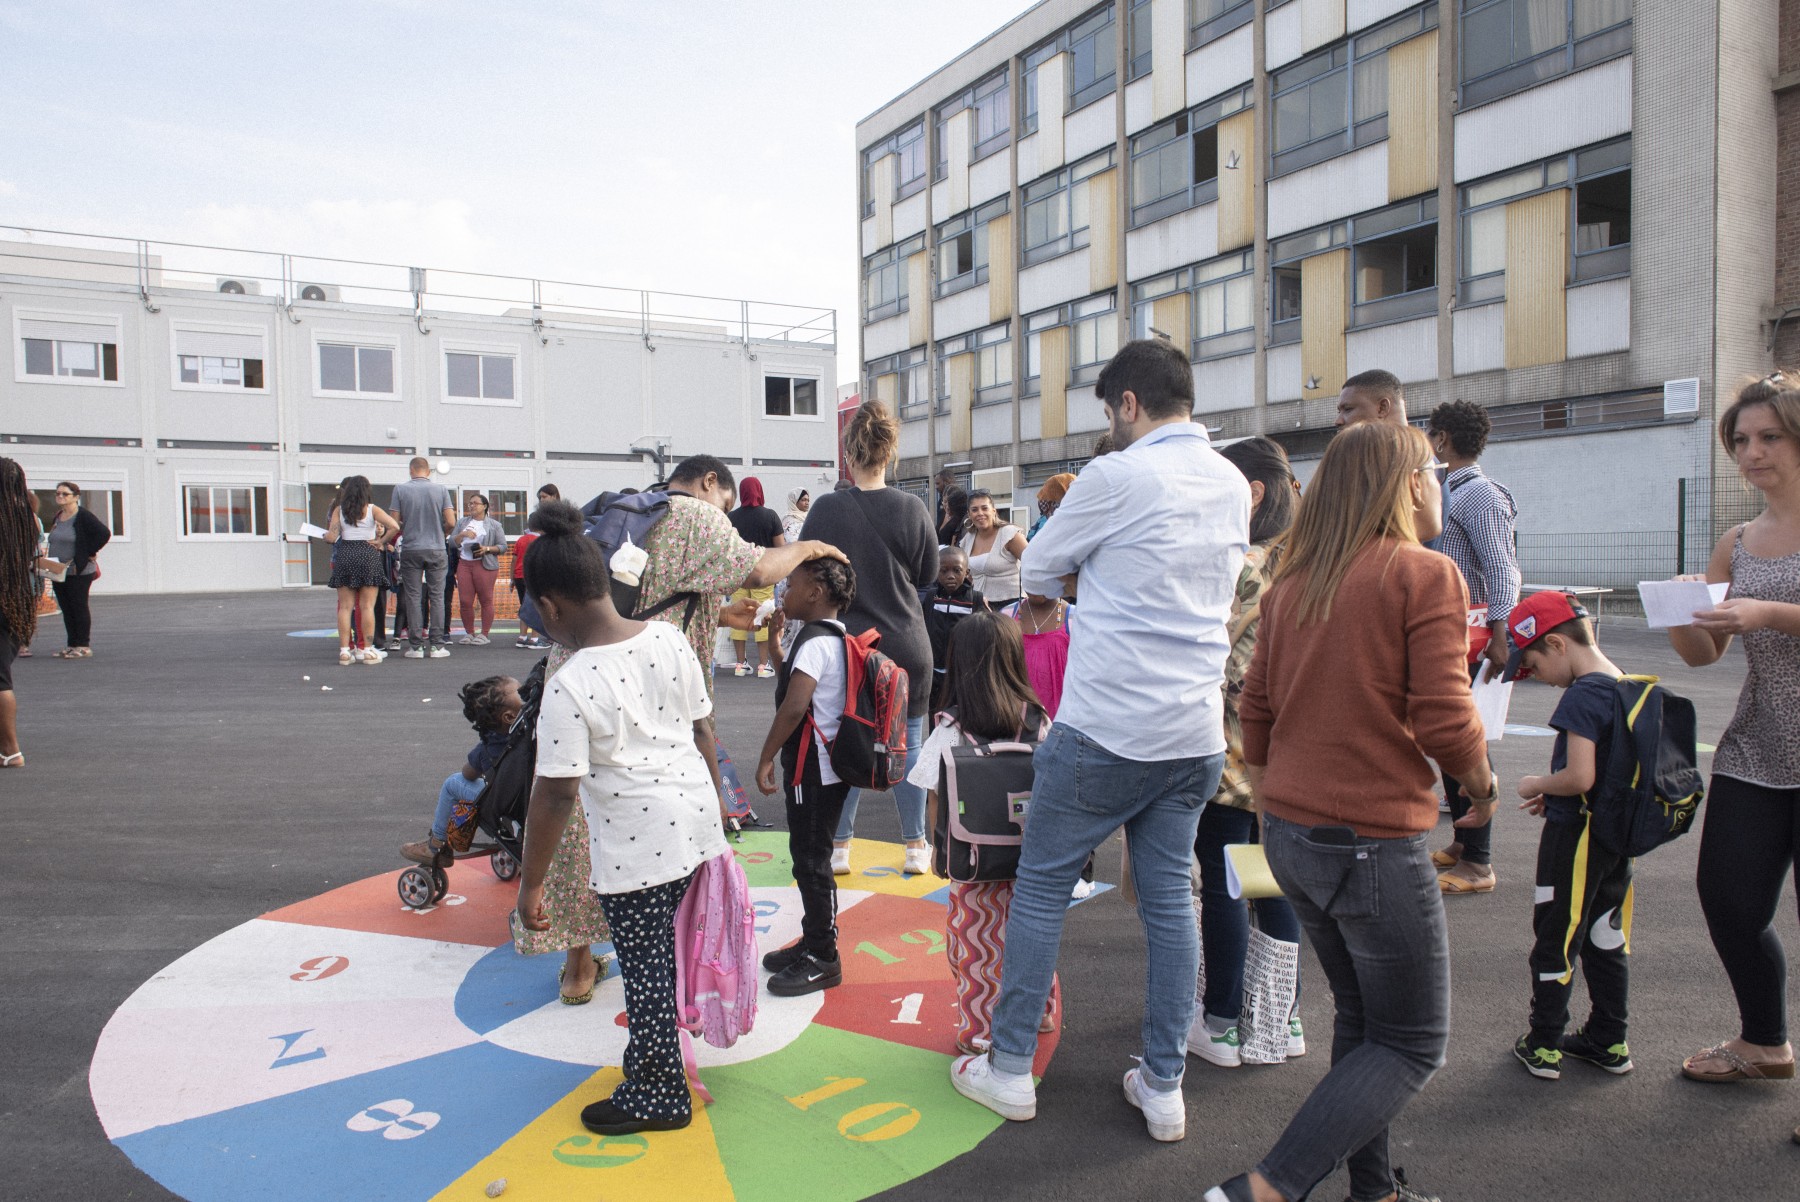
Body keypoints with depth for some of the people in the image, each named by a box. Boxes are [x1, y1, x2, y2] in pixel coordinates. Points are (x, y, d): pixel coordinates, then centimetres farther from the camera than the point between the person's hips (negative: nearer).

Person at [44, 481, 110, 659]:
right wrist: (52, 564, 10)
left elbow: (104, 534, -18)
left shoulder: (83, 516, -10)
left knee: (79, 607, -4)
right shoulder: (57, 518, 13)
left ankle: (83, 646, 1)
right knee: (66, 609, 9)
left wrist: (88, 554, -14)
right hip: (58, 572, 8)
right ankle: (72, 645, 14)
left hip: (79, 572, -8)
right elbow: (55, 542, 24)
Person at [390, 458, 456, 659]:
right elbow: (451, 522, -4)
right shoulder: (441, 489, 0)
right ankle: (437, 645, 2)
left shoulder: (400, 489, -1)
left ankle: (416, 646, 4)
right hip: (436, 549, 0)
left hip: (411, 549, 0)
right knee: (437, 597, 4)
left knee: (413, 598, 5)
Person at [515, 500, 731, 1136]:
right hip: (695, 822, 7)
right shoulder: (668, 638, -2)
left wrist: (530, 883, -8)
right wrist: (717, 812, 19)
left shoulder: (570, 685, -20)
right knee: (674, 952, 23)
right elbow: (703, 732, 6)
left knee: (646, 969, 10)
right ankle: (654, 1047, 42)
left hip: (636, 845, -6)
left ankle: (658, 1096, 27)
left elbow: (555, 793, -18)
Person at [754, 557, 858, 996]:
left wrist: (766, 758, -20)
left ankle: (823, 959, 9)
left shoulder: (816, 641, -19)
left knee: (811, 861, -1)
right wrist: (775, 647, 13)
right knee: (809, 857, 19)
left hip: (814, 771, -10)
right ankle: (813, 941, 31)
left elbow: (794, 705, -27)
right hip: (820, 767, 10)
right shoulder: (833, 637, 12)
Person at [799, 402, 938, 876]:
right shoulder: (912, 508, -8)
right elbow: (928, 574, 4)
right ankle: (915, 847, 20)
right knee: (907, 744, 11)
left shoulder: (826, 510, -11)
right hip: (907, 646, 1)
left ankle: (838, 846, 19)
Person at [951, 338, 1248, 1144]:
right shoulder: (1234, 487, 8)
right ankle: (1164, 1088, 22)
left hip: (1106, 729, -6)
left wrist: (1082, 577, 20)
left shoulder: (1117, 478, -12)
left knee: (1040, 889, 8)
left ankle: (1010, 1070, 19)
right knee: (1168, 898, 13)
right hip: (1196, 736, 7)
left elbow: (1035, 574, -1)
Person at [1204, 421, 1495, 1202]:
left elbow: (1255, 714, 11)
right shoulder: (1427, 575, -10)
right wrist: (1483, 788, 4)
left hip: (1291, 833, 7)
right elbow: (1446, 722, -16)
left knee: (1361, 1018, 22)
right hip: (1375, 840, -7)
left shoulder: (1292, 582, 8)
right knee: (1412, 1046, 7)